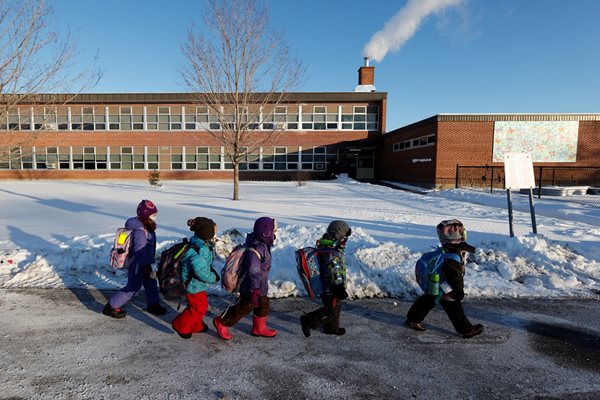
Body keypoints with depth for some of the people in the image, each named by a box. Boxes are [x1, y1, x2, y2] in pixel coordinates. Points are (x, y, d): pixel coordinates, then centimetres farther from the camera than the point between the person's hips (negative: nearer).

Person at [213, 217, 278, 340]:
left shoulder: (262, 245, 1)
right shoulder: (255, 251, -32)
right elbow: (253, 273, -33)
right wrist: (254, 291, -32)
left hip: (260, 286, 9)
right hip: (253, 288, -9)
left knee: (263, 306, 19)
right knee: (245, 307, 7)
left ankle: (259, 328, 38)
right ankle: (222, 322, 24)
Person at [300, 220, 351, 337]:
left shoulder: (327, 248, 7)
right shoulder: (331, 254, -28)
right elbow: (334, 273, -29)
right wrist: (340, 289, -24)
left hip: (327, 287, 10)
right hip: (331, 289, -10)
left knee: (335, 308, 22)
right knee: (332, 310, 3)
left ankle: (332, 328, 38)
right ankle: (308, 321, 8)